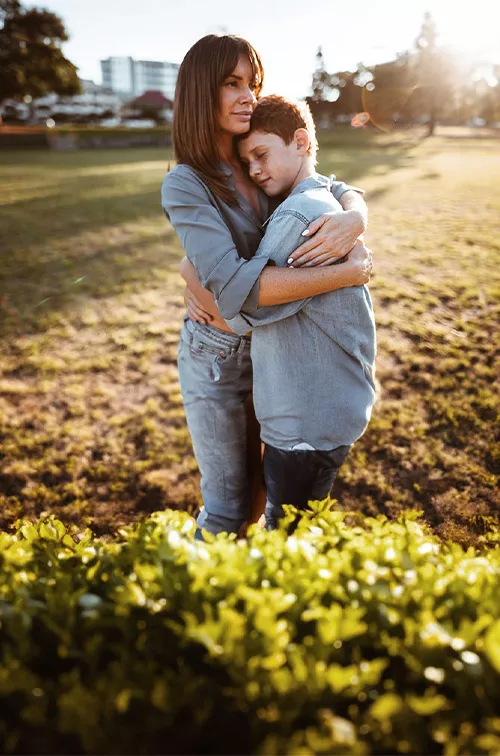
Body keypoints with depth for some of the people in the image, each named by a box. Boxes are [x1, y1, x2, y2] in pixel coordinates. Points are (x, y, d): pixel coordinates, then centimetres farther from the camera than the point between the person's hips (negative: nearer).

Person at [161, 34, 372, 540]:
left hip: (268, 347, 6)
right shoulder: (185, 185, -21)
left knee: (251, 475, 25)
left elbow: (342, 190, 1)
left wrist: (354, 220, -24)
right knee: (227, 504, 8)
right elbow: (237, 287, -33)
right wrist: (348, 274, -30)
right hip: (218, 358, -6)